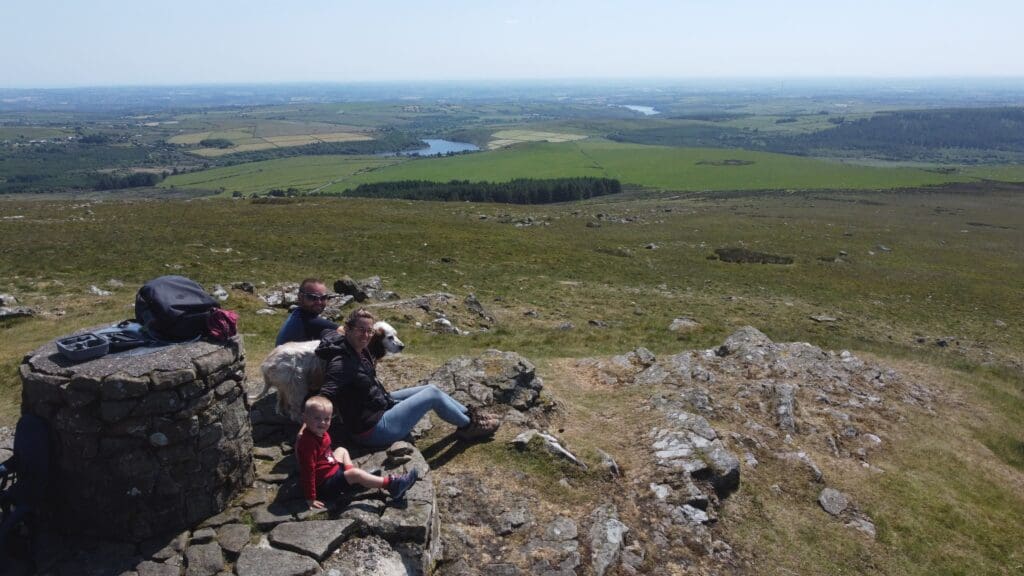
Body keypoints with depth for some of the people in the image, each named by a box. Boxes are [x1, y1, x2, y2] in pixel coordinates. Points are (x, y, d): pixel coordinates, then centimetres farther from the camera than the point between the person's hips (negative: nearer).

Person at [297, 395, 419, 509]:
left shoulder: (320, 434, 0)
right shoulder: (307, 443, -30)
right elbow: (308, 471, -29)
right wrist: (311, 498, -26)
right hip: (324, 484, -11)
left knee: (341, 450, 25)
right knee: (355, 473, -21)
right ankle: (391, 483, -19)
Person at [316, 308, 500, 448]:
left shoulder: (357, 350, -1)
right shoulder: (341, 362, -30)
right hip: (372, 430, -10)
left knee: (431, 389, 14)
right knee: (433, 394, -4)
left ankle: (469, 415, 32)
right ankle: (468, 426, 19)